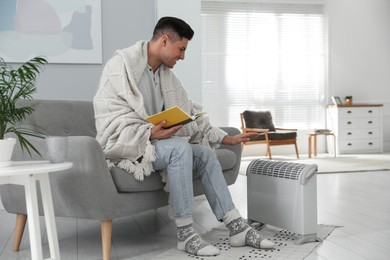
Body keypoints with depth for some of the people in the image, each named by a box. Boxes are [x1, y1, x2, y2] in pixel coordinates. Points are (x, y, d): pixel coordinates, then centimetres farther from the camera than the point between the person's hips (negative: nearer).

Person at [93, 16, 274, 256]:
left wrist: (227, 138, 9)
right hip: (125, 145, -8)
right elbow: (112, 121, -21)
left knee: (205, 153, -8)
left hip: (154, 142, 8)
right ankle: (185, 233, -22)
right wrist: (150, 134, -35)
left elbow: (190, 113, 13)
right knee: (180, 148, -30)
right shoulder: (120, 66, -15)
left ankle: (238, 228, -7)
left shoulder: (165, 73, 9)